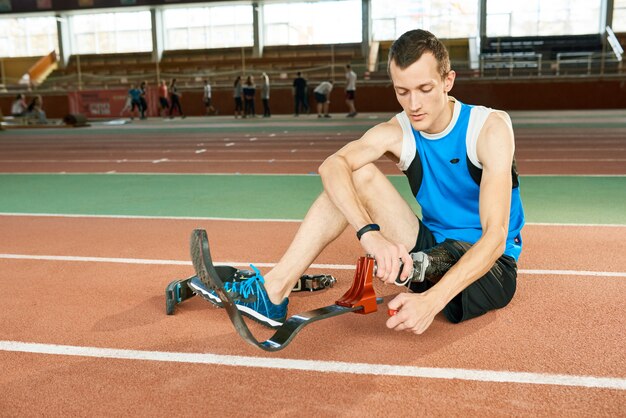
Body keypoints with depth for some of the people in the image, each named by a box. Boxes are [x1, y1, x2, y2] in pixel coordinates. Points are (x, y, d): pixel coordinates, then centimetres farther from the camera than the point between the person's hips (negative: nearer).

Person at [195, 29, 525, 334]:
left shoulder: (490, 126, -17)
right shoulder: (395, 133, -6)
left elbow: (495, 236, -27)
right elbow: (332, 166, -27)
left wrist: (432, 300, -43)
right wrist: (371, 233, -47)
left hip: (490, 266, -4)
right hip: (434, 251, 5)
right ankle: (272, 292, -18)